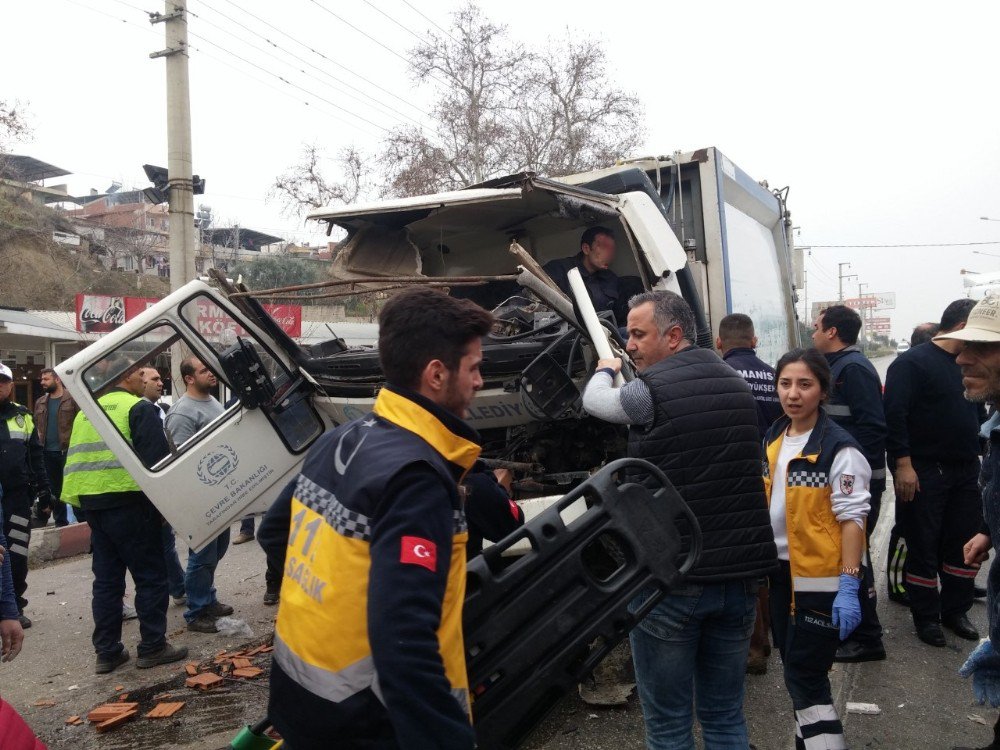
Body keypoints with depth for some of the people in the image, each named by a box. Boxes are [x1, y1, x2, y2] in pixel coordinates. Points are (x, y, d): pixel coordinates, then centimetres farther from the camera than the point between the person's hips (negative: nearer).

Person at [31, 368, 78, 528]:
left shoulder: (72, 399, -5)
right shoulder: (40, 402, 13)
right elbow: (36, 425, 21)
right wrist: (38, 440, 9)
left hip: (68, 450, -6)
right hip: (47, 452, 6)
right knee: (53, 489, 12)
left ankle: (83, 520, 7)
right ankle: (60, 521, 22)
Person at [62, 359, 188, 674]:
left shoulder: (87, 411, 18)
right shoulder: (139, 408, -6)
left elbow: (75, 459, 19)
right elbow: (156, 458, -14)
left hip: (91, 503, 8)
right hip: (127, 501, -7)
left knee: (106, 578, 13)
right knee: (151, 575, 2)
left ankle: (107, 651, 16)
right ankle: (152, 647, 5)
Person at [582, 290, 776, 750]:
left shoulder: (649, 389, -13)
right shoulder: (736, 383, 8)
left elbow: (594, 401, 8)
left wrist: (605, 370, 29)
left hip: (671, 579, -6)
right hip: (740, 575, 7)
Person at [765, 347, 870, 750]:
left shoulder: (839, 448, -16)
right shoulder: (772, 438, 6)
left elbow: (852, 518, -17)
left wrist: (849, 585, -22)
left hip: (819, 578, -7)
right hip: (781, 571, 7)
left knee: (805, 680, -2)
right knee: (796, 674, 19)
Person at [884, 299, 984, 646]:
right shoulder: (912, 363, -11)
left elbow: (978, 414, 22)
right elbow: (894, 415, -17)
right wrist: (903, 464, -22)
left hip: (966, 473, 7)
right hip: (924, 474, -7)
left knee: (964, 544, 11)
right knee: (924, 548, 3)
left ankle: (955, 611, 26)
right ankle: (926, 617, 15)